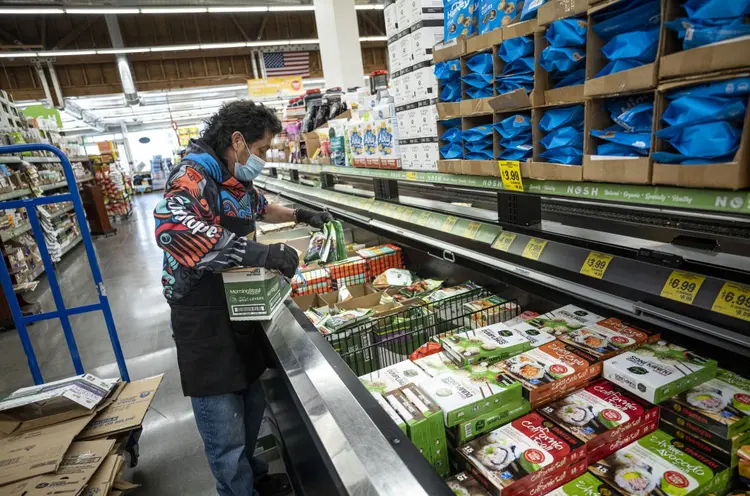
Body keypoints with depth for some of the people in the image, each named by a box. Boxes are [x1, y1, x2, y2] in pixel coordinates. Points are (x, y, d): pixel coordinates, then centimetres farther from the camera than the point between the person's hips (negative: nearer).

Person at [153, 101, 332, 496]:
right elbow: (172, 226, -40)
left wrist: (300, 216, 22)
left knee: (251, 405, 24)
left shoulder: (236, 181, 10)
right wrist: (258, 252, -42)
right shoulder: (195, 173, -20)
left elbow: (259, 207, 32)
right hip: (206, 324, -9)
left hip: (241, 312, 9)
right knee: (225, 430, 5)